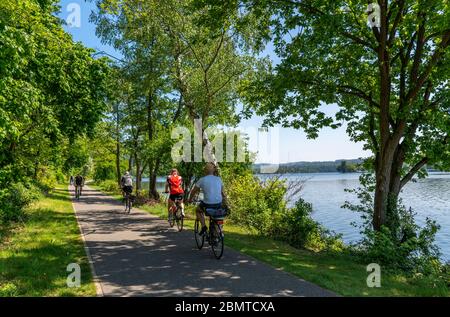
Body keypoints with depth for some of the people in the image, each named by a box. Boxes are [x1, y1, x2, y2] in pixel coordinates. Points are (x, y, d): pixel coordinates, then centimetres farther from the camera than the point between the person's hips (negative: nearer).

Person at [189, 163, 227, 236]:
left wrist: (190, 199, 30)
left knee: (198, 210, 28)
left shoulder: (202, 180, 0)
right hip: (218, 205, 3)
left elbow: (193, 191, 11)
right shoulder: (219, 179, 7)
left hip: (207, 204, -3)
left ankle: (203, 226, 10)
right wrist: (225, 204, 25)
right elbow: (222, 193, 14)